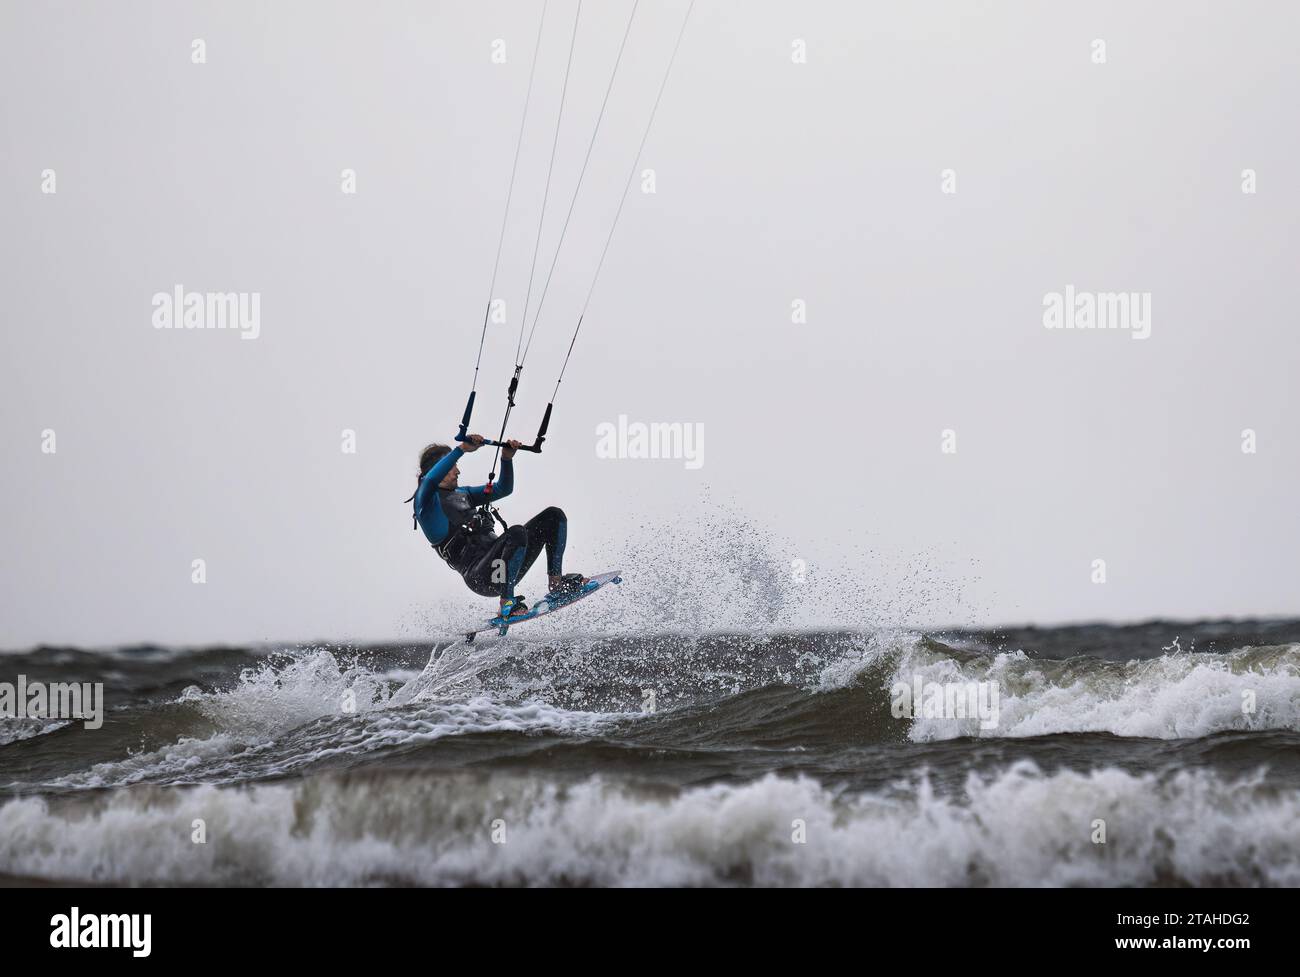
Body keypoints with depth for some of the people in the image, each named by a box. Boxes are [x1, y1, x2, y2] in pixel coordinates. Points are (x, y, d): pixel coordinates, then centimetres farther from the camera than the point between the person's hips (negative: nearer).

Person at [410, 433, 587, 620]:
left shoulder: (462, 493, 26)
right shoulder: (426, 500, 1)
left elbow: (503, 489, 29)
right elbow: (430, 480, -22)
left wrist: (507, 459, 12)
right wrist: (462, 449, -26)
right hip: (478, 575, -9)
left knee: (553, 516, 3)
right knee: (516, 533, -37)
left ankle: (557, 585, 0)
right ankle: (507, 605, -25)